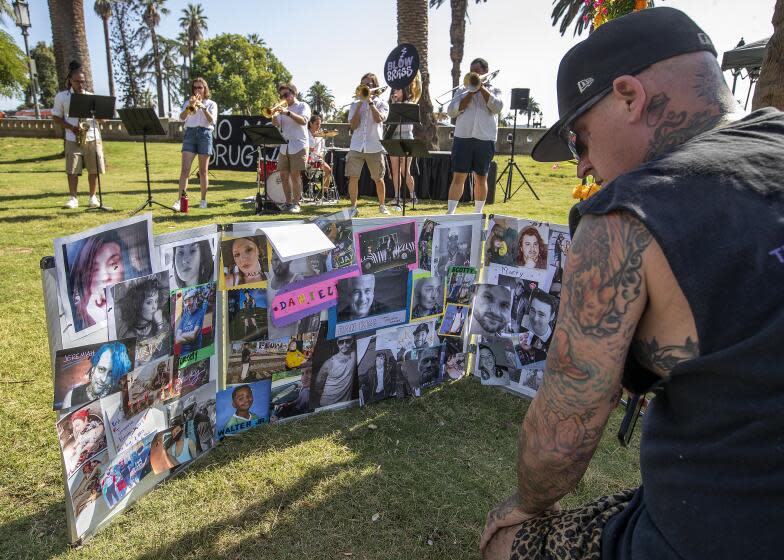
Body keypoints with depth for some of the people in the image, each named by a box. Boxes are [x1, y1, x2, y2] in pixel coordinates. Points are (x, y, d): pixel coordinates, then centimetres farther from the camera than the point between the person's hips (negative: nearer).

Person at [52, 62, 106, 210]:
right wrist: (72, 127, -10)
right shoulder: (61, 97, 4)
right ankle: (73, 199, 3)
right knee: (72, 171, -4)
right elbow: (56, 117, 6)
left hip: (93, 138, 1)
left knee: (94, 170, 2)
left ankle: (93, 197, 14)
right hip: (73, 139, -1)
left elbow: (102, 119, 6)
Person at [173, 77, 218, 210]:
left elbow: (212, 121, -5)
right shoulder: (188, 102, 16)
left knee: (203, 171, 3)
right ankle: (180, 200, -12)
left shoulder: (211, 104, 11)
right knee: (185, 169, -9)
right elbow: (182, 118, 1)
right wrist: (189, 106, -13)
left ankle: (203, 200, 12)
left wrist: (203, 107, -16)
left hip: (205, 134, -1)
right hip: (189, 133, 1)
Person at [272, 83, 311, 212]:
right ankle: (288, 203, 11)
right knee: (284, 175, 3)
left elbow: (303, 121, -14)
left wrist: (288, 113, -24)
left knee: (295, 175, -9)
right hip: (284, 147, 6)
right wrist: (274, 114, -9)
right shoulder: (283, 109, 21)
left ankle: (296, 204, -4)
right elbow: (275, 124, 10)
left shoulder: (303, 106, 5)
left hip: (298, 146, -6)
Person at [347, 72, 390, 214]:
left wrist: (370, 101, -10)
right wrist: (360, 103, -4)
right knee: (353, 177, -6)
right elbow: (353, 125, -1)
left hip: (375, 147, -1)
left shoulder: (381, 103, 8)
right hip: (356, 147, 1)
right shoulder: (355, 104, 12)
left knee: (378, 179, 7)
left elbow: (379, 119, -13)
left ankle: (382, 205, 24)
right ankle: (353, 207, 5)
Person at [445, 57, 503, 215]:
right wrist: (471, 92, -3)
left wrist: (482, 87, -4)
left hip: (485, 139, 1)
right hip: (463, 137, 0)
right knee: (458, 177, -7)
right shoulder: (462, 90, 15)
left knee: (481, 178, 6)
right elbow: (451, 111, 1)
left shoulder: (494, 90, 15)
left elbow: (497, 107, -6)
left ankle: (478, 212, 16)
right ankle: (450, 212, -7)